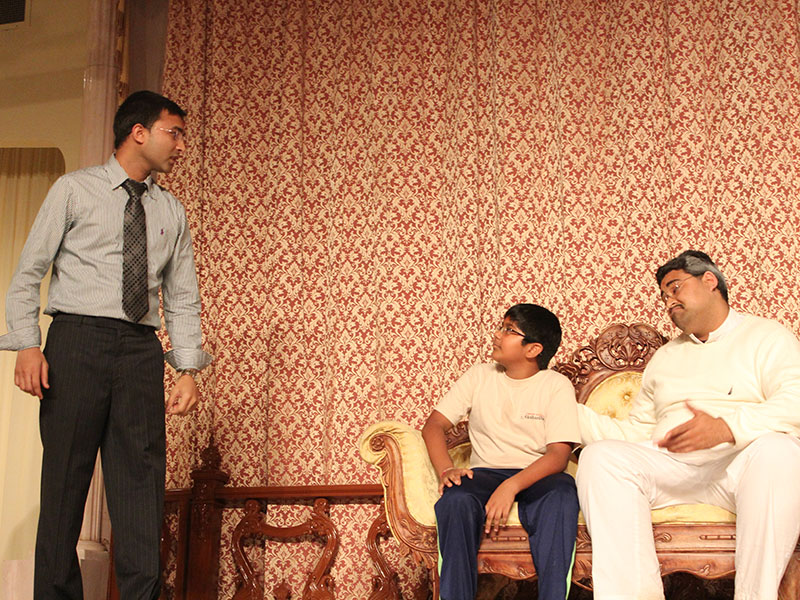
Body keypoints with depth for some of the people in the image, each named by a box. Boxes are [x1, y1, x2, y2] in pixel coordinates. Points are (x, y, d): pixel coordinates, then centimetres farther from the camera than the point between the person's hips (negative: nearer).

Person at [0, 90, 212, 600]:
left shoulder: (172, 213, 16)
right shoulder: (74, 189, 6)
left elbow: (183, 299, 13)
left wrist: (188, 370, 3)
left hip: (141, 349, 3)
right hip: (77, 340, -3)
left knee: (143, 482, -1)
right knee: (64, 479, 0)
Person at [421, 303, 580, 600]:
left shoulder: (557, 386, 0)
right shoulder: (480, 376, 10)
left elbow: (559, 454, -11)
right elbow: (434, 424, 6)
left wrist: (512, 486, -28)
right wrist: (446, 470, -15)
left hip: (536, 475, -1)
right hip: (485, 472, 2)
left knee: (562, 491, -36)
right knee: (456, 498, -33)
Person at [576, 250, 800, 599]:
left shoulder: (765, 336, 13)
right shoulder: (664, 357, 30)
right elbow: (637, 432, 24)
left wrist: (727, 427, -23)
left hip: (740, 462, -4)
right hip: (669, 465, 4)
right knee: (601, 456, -25)